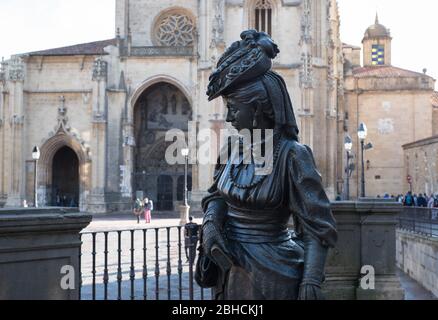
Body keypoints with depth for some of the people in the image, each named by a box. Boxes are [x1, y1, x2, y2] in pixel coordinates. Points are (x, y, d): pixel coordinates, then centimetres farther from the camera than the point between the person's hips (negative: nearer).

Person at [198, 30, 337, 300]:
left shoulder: (292, 155, -15)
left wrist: (312, 282, -24)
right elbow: (217, 195, 15)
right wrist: (211, 222, -6)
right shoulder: (234, 149, 4)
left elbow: (318, 227, -15)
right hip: (231, 272, 6)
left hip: (269, 278, -6)